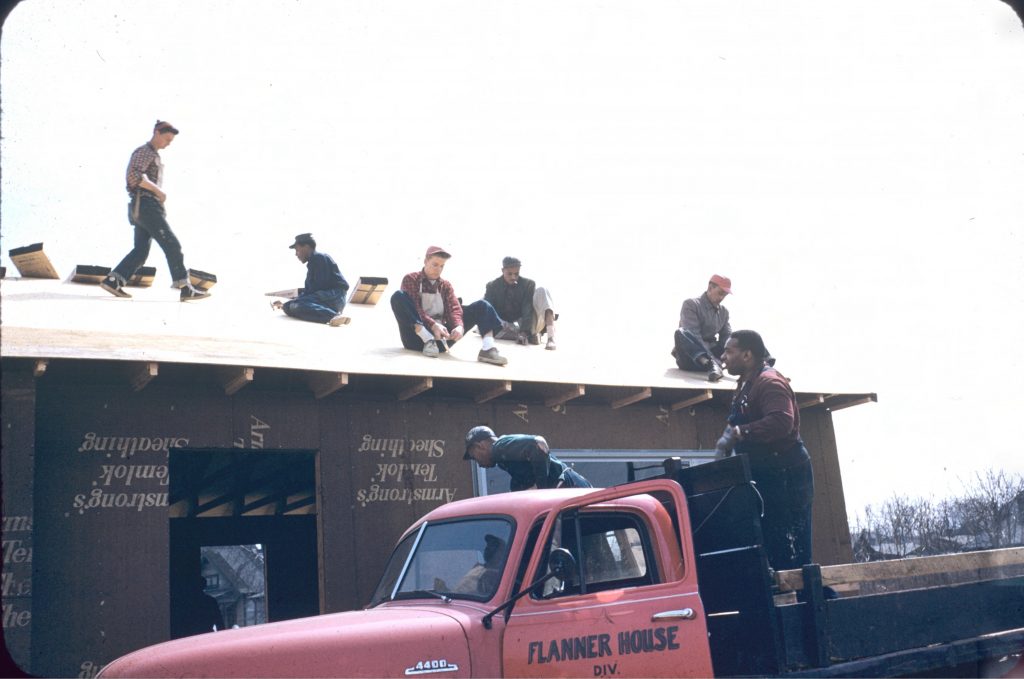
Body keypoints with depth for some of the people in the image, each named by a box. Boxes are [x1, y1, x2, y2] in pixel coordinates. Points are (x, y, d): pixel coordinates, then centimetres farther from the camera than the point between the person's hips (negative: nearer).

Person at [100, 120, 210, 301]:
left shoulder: (153, 155, 25)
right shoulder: (144, 151, -6)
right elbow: (135, 175, -21)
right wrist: (158, 191, -17)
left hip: (144, 208, 10)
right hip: (146, 205, -10)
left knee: (140, 250, 7)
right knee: (172, 245, -12)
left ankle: (112, 281, 5)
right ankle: (185, 288, -15)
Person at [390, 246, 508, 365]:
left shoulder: (446, 286, 17)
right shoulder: (411, 279, 4)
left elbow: (454, 309, 1)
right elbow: (414, 309, -12)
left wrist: (459, 326, -23)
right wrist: (433, 325, -30)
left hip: (441, 335, 4)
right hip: (417, 336, -4)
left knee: (481, 306, -6)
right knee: (398, 296, -27)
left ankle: (488, 349, -35)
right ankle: (429, 341, -35)